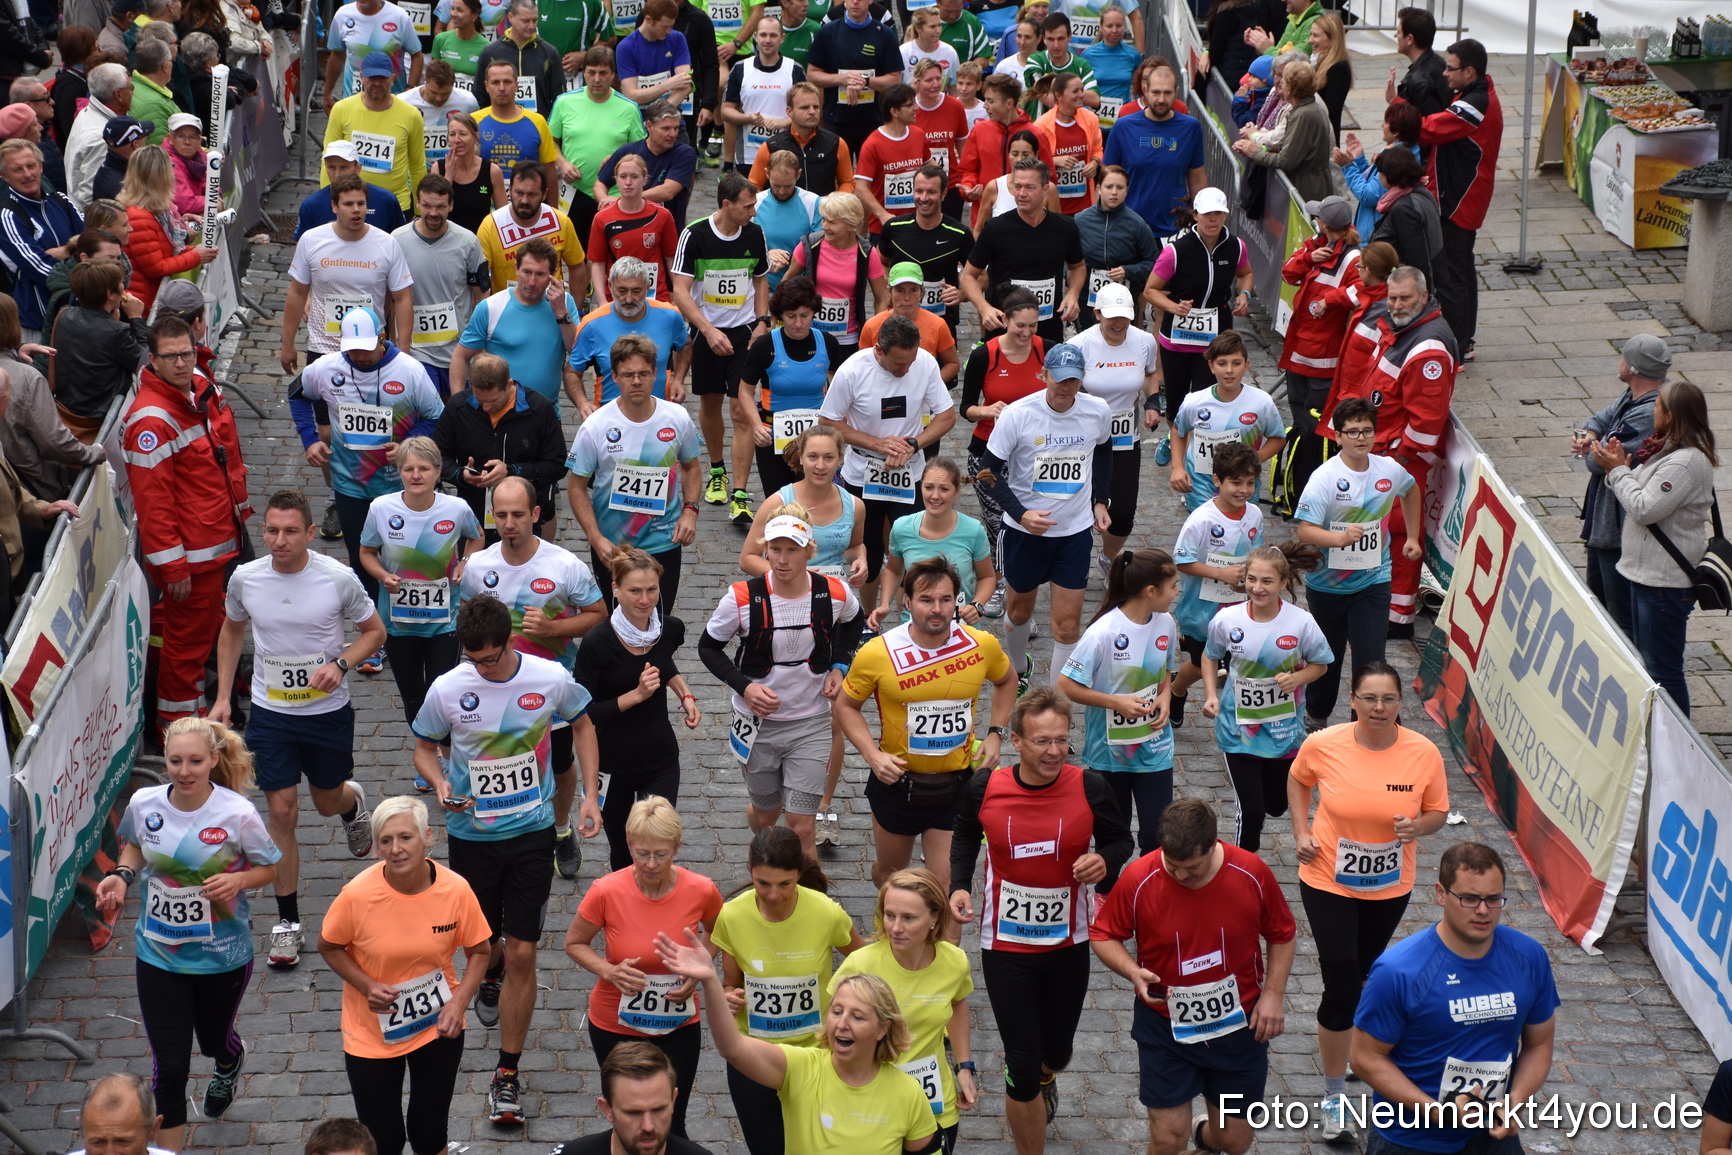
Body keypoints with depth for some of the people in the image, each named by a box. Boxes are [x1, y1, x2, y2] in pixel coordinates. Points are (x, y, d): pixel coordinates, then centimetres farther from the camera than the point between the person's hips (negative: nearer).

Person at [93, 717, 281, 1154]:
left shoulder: (238, 813, -20)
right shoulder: (144, 803, -12)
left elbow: (269, 867, -5)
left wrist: (238, 879, -26)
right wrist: (121, 875, -10)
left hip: (223, 955, -1)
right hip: (159, 954, 1)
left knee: (214, 1039, 26)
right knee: (169, 1066, 1)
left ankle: (230, 1061, 65)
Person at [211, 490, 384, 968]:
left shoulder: (339, 579, -16)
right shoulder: (245, 579, -9)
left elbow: (374, 631, -2)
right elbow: (231, 631, 11)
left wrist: (340, 664, -20)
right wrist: (223, 697, 6)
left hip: (328, 712, -1)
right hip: (270, 713, 1)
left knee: (328, 802, 16)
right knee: (282, 812, -2)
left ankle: (353, 802, 57)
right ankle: (287, 923, 10)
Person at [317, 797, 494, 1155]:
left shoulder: (456, 889, -18)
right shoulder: (357, 894, -22)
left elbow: (479, 949, -2)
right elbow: (329, 947, -5)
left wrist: (460, 1001, -17)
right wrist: (367, 986, -19)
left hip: (438, 1025, 1)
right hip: (371, 1032, -1)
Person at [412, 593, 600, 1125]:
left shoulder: (552, 679, -12)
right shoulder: (447, 689, -14)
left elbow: (582, 724, 8)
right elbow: (424, 747, 3)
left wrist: (590, 795, 1)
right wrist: (439, 784, -18)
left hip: (532, 832, -1)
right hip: (471, 835, 1)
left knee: (521, 954, -4)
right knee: (483, 943, 17)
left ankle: (508, 1075, 6)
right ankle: (491, 974, 58)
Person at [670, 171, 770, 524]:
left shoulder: (755, 234, -1)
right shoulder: (695, 235, -12)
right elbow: (681, 291, -14)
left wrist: (762, 321, 1)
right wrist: (709, 331, -25)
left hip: (744, 331, 1)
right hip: (707, 330, -1)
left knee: (742, 410, -9)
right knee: (710, 403, 15)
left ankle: (739, 497, -11)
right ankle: (717, 471, 41)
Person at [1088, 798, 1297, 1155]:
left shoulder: (1252, 874, -16)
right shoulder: (1138, 880, -19)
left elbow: (1281, 934, 0)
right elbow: (1103, 936, -5)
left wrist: (1273, 994, -9)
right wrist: (1133, 972, -23)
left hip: (1238, 1025, 1)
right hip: (1166, 1027, -1)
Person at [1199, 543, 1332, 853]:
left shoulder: (1301, 622, -15)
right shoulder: (1227, 620, -13)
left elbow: (1321, 664, -1)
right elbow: (1210, 657, 6)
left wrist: (1298, 678, -21)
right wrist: (1211, 695, -7)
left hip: (1283, 731, 2)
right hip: (1238, 730, -1)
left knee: (1276, 805, 18)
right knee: (1250, 811, -3)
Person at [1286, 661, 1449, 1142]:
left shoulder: (1424, 753, -15)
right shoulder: (1323, 745, -17)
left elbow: (1438, 811, -2)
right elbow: (1298, 780, 6)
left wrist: (1418, 826, -23)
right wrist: (1301, 831, -5)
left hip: (1390, 886, 2)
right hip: (1329, 882, -2)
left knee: (1360, 973, 23)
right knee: (1342, 988, -7)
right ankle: (1334, 1098, 7)